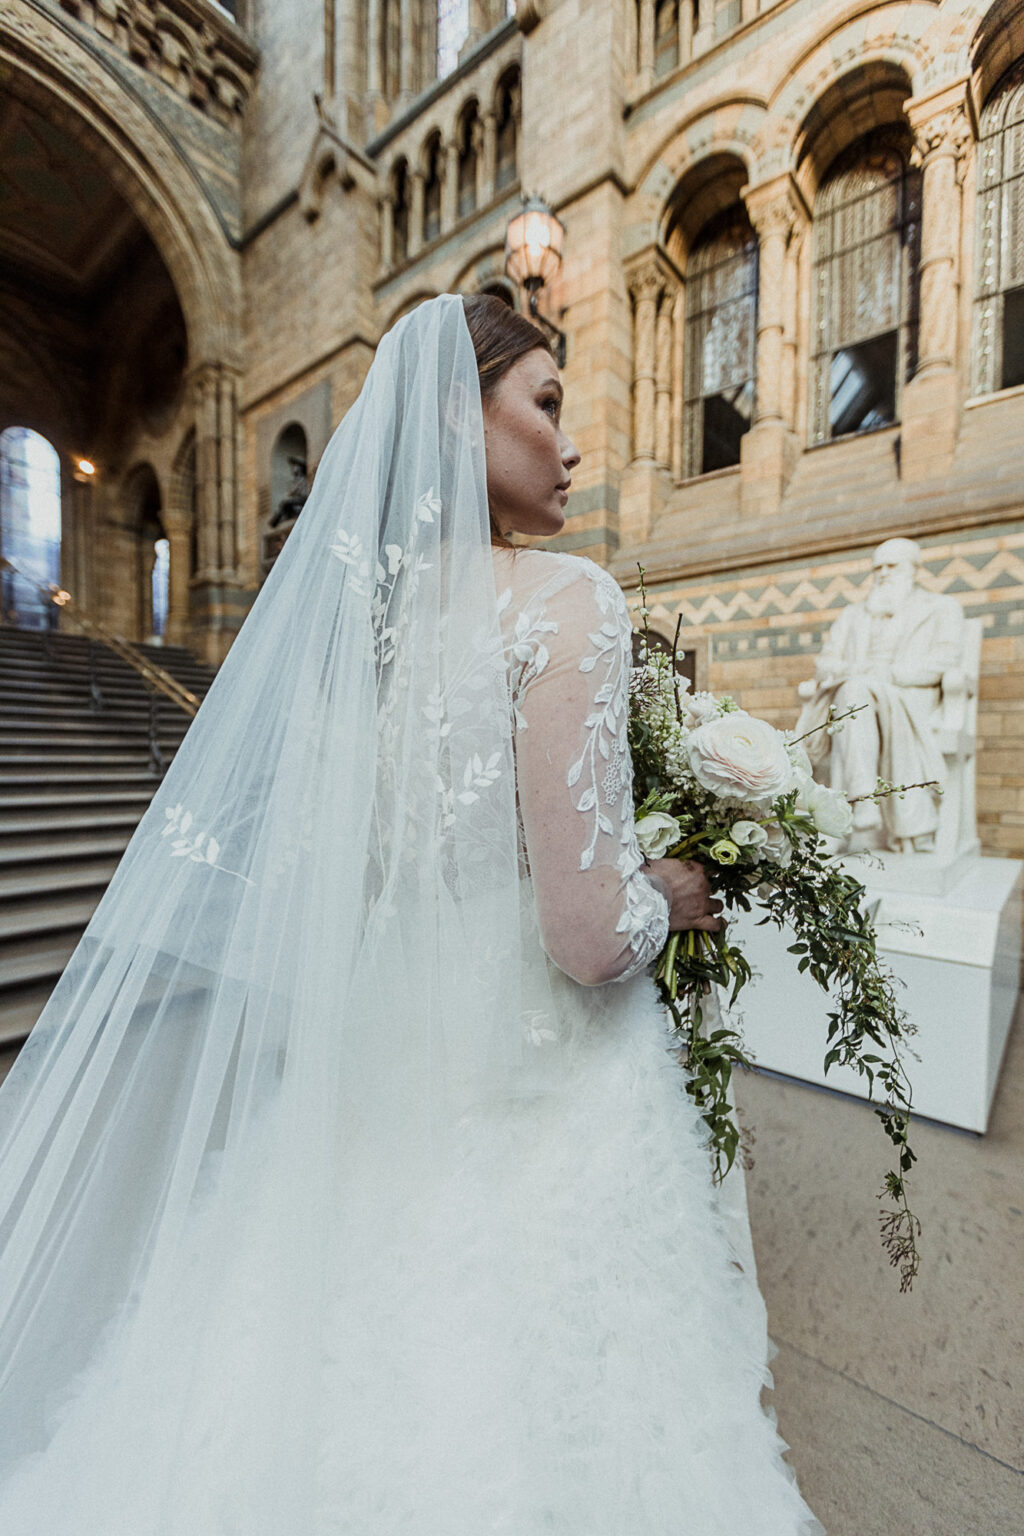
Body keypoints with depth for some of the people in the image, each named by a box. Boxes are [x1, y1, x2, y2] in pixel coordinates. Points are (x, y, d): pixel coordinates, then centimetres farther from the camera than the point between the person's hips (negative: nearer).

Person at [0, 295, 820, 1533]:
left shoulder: (345, 608, 3)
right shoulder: (563, 602, -16)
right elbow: (590, 937, -22)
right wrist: (674, 891, -1)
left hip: (364, 1099, 6)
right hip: (536, 1116, -6)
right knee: (515, 1433, 19)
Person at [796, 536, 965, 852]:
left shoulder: (941, 608, 20)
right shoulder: (852, 614, 30)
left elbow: (947, 660, 1)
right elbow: (825, 663, 15)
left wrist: (886, 673, -15)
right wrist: (852, 671, -9)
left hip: (913, 699, -2)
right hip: (852, 695, 3)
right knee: (854, 691, -36)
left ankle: (912, 831, -39)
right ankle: (863, 805, -48)